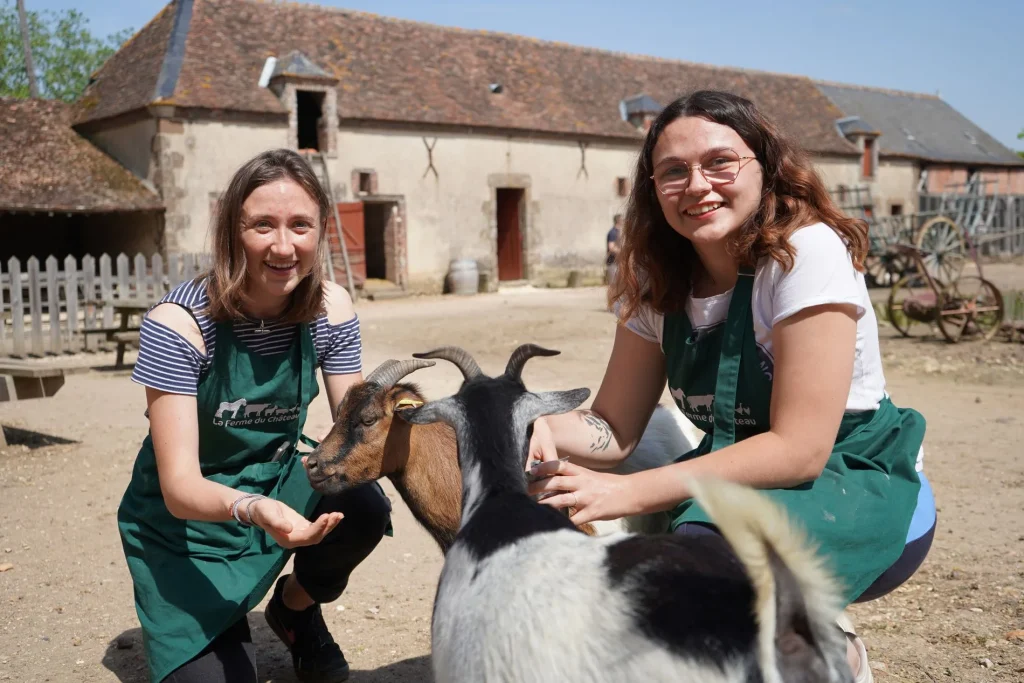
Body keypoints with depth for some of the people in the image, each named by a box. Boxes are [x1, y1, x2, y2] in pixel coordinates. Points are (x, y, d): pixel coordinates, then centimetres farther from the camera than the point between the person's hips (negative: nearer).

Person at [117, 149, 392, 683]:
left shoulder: (331, 309, -14)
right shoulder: (178, 323, -26)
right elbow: (179, 487, -28)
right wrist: (251, 509, -49)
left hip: (279, 483, 4)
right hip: (187, 514, -3)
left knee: (364, 508, -27)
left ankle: (296, 606, 6)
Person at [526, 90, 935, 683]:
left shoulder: (806, 251, -21)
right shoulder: (657, 280, -2)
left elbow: (799, 450, -26)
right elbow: (617, 428, -2)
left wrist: (630, 492, -30)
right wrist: (546, 432, -25)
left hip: (863, 492, -6)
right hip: (749, 484, 6)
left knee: (701, 552, -34)